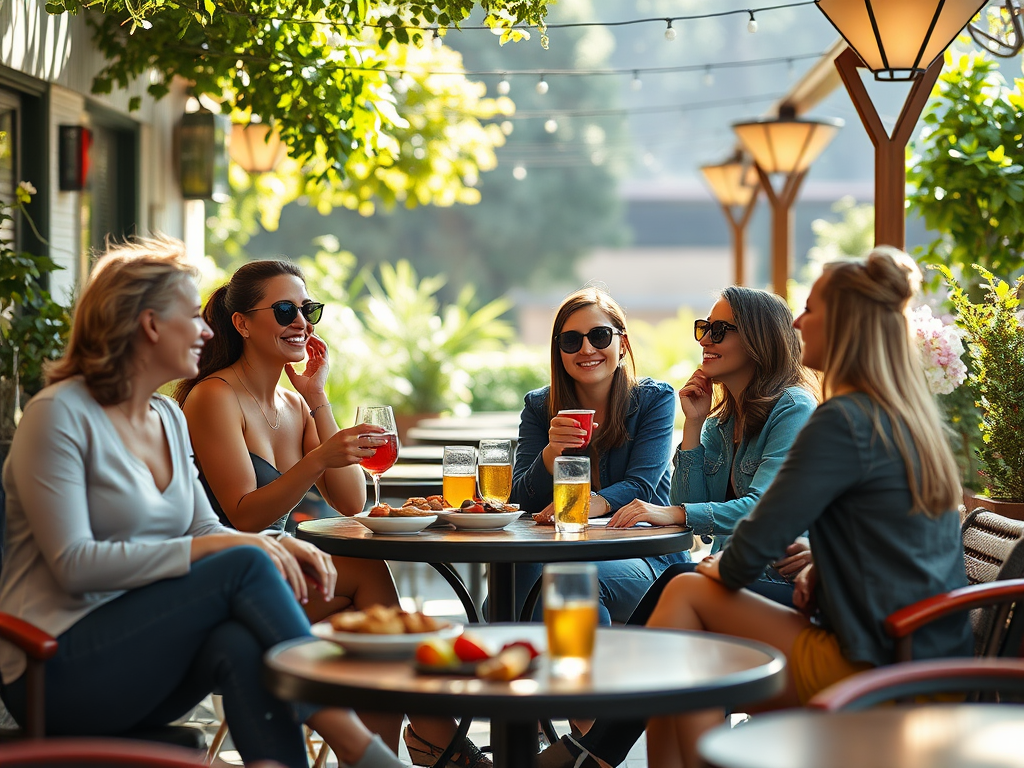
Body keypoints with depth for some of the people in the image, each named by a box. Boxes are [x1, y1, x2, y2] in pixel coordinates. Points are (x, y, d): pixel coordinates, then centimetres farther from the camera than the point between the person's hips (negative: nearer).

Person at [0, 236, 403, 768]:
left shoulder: (168, 418, 15)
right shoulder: (59, 415, -10)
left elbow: (203, 528, 16)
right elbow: (74, 564, -18)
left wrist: (283, 549, -5)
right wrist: (206, 548, -22)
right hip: (58, 667, -6)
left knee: (240, 644, -29)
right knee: (243, 566, -24)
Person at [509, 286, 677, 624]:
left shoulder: (654, 399, 1)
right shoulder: (539, 406, 7)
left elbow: (640, 487, -12)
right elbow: (522, 501, -1)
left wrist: (592, 504, -35)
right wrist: (551, 453, -23)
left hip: (645, 556, -2)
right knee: (524, 570, -33)